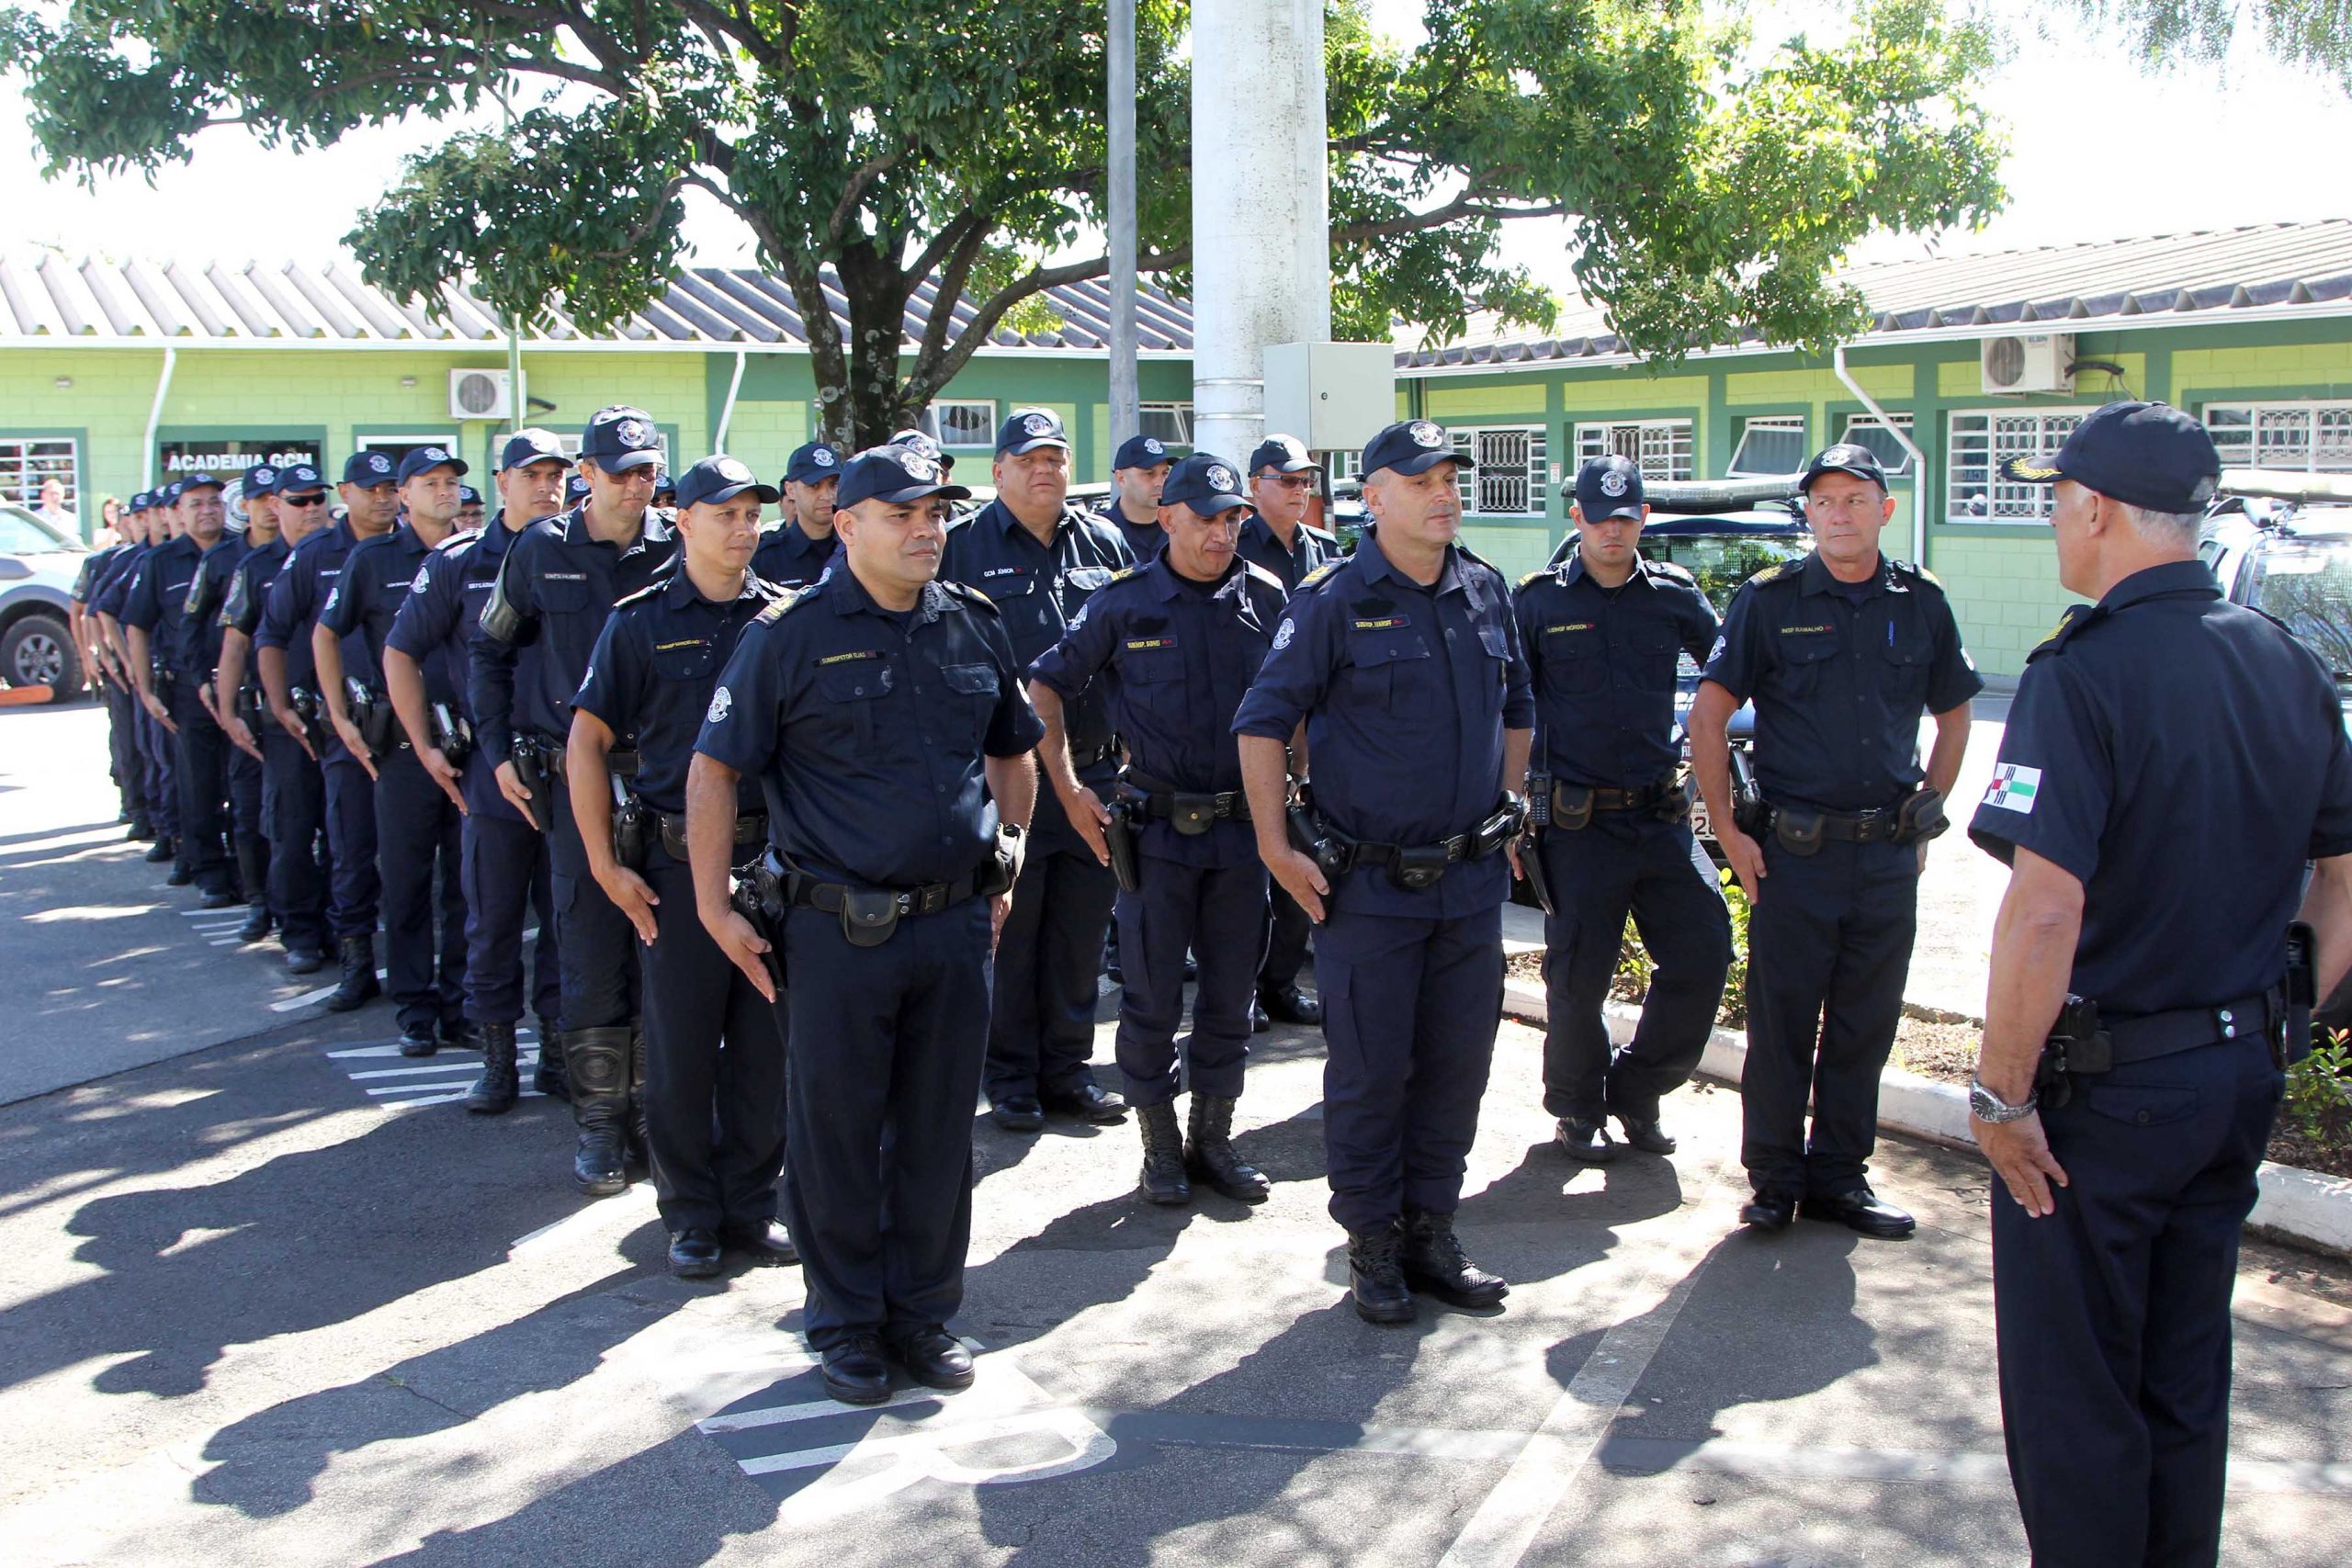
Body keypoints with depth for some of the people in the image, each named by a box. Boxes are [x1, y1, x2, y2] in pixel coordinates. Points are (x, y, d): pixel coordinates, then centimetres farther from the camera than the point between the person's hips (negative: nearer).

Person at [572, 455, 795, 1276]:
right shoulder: (642, 621, 1)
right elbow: (588, 740, -1)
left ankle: (752, 1206, 22)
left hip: (775, 857, 2)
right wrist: (605, 863, -6)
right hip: (679, 861, -2)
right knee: (681, 1044, 4)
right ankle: (692, 1214, 18)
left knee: (766, 1041, 8)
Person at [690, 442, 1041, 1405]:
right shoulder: (790, 636, -6)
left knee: (939, 1131, 12)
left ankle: (923, 1314, 26)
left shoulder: (976, 628, 8)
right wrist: (714, 906, -6)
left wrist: (1003, 866, 16)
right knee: (836, 1133, 6)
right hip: (840, 928, -4)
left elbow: (1014, 752, 22)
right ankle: (847, 1327, 22)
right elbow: (714, 771, -4)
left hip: (958, 924, 4)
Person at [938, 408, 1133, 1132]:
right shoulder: (964, 547, 0)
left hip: (1094, 773, 4)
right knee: (1008, 935, 3)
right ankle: (1011, 1078, 16)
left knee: (1080, 933, 11)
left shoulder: (1105, 545, 11)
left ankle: (1066, 1066, 24)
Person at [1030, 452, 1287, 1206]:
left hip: (1244, 826, 3)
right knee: (1153, 996, 3)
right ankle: (1160, 1145, 18)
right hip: (1156, 827, -3)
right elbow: (1045, 688, 2)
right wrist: (1070, 790, -4)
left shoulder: (1265, 598, 2)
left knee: (1231, 994, 10)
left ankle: (1213, 1138, 24)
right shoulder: (1125, 603, -5)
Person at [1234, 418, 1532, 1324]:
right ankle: (1372, 1244, 18)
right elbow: (1262, 721, -6)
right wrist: (1276, 848, -9)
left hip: (1472, 881, 5)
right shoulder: (1335, 600, -8)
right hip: (1368, 884, -5)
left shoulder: (1487, 594, 8)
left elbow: (1517, 710, 22)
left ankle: (1431, 1229, 25)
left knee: (1459, 1061, 10)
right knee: (1371, 1069, 3)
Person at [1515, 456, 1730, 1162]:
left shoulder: (1674, 595, 6)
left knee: (1703, 957, 0)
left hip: (1664, 816, 3)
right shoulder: (1539, 601, -1)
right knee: (1578, 976, 2)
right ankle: (1577, 1107, 25)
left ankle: (1637, 1088, 21)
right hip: (1578, 822, -3)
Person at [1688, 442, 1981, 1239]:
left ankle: (1839, 1175, 23)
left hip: (1890, 854, 3)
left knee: (1865, 1025, 10)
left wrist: (1925, 814, 11)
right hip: (1794, 849, -3)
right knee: (1781, 1023, 2)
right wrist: (1727, 829, -7)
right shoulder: (1771, 599, -3)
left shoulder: (1921, 604, 6)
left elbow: (1954, 717, 19)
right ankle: (1774, 1179, 15)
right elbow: (1708, 712, -3)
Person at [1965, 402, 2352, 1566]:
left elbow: (2045, 912, -27)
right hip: (2242, 1077, 7)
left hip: (2107, 1086, -7)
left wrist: (2000, 1093, -18)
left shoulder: (2086, 673, -20)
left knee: (2072, 1390, 9)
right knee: (2185, 1373, 21)